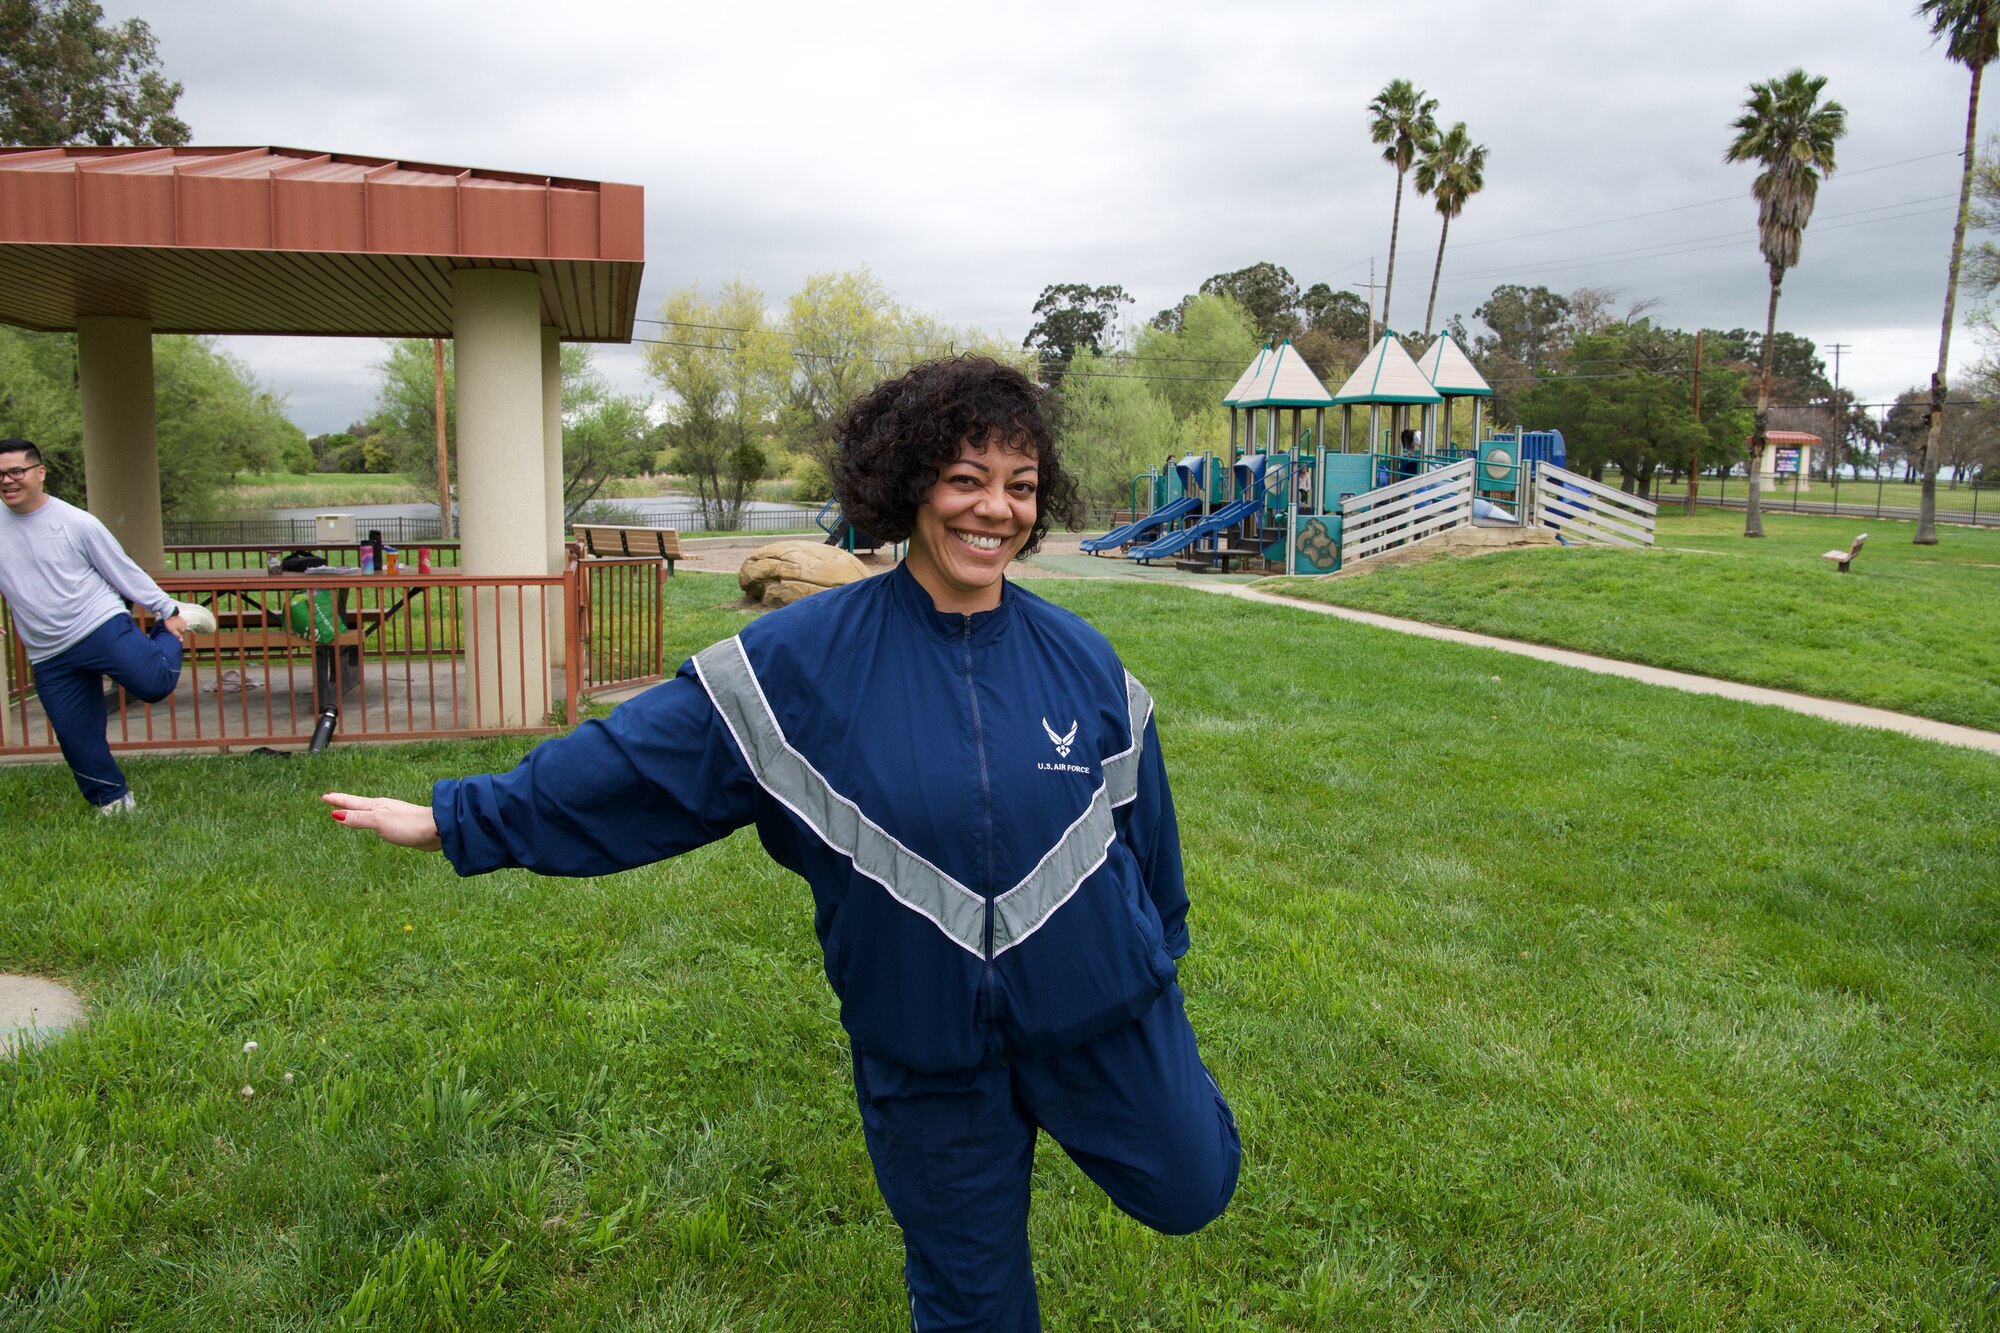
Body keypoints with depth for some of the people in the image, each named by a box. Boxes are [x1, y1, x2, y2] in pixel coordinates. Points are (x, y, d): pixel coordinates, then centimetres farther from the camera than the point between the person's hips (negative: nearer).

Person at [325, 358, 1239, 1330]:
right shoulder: (806, 658, -15)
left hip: (1098, 1007, 1)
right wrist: (467, 818, -10)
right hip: (925, 1048, -1)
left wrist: (1159, 952, 17)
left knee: (1188, 1191, 18)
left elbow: (1140, 818, 5)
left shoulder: (1081, 660, -8)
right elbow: (647, 753, -11)